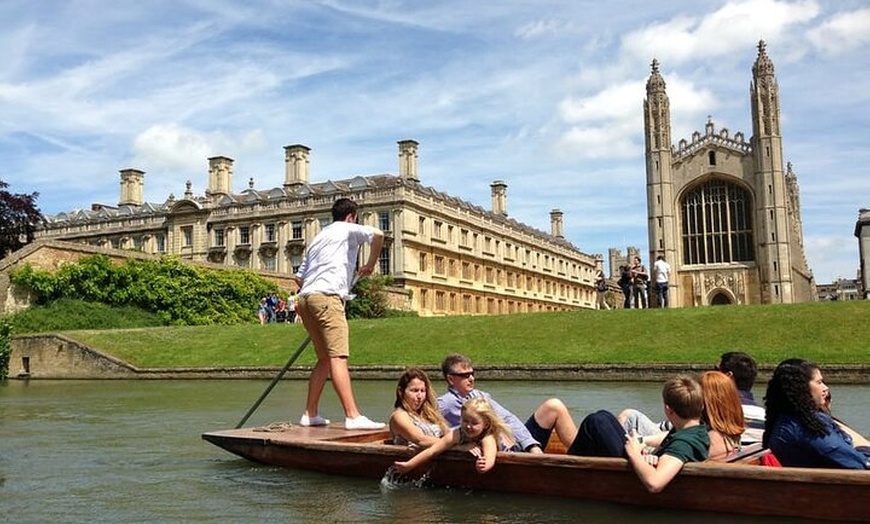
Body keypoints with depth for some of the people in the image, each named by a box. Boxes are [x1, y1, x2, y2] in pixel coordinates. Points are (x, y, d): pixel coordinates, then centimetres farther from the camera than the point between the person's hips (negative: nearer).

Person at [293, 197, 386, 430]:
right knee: (338, 357, -16)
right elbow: (377, 234, -9)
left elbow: (299, 276, 29)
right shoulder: (348, 229, 12)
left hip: (305, 297, 8)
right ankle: (353, 416, -24)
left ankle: (310, 414, 15)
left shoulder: (318, 237, 32)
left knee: (325, 358, 15)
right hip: (326, 296, -8)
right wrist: (371, 264, 4)